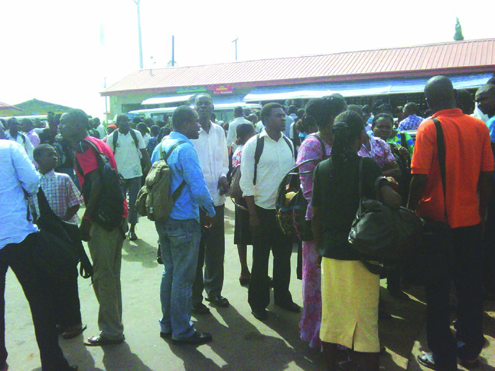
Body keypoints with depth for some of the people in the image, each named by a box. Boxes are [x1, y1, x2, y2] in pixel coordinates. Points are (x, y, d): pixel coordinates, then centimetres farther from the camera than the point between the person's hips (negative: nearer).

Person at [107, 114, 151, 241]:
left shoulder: (136, 134, 1)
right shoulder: (112, 137, 0)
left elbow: (144, 152, 4)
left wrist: (148, 165, -8)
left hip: (135, 173, 0)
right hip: (119, 175, 0)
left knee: (134, 202, 6)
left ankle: (132, 229, 17)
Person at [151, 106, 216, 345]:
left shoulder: (159, 147, 8)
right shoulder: (185, 149, -18)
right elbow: (198, 188, -21)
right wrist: (211, 212, -6)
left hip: (163, 220, 9)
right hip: (184, 221, -8)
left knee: (169, 272, 19)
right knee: (183, 278, 4)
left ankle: (167, 325, 31)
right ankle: (182, 331, 18)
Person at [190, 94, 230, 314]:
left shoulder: (219, 131, 9)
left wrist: (223, 176, -3)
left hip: (217, 198, 5)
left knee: (216, 248, 15)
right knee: (196, 250, 6)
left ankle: (214, 291, 33)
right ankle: (195, 298, 21)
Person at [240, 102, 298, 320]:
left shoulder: (288, 143, 6)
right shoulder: (253, 145, -9)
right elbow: (246, 182, -10)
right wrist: (252, 214, -12)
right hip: (263, 210, -5)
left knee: (284, 256, 16)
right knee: (260, 259, 8)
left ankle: (282, 297, 34)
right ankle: (258, 303, 24)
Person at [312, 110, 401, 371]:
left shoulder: (322, 168, 2)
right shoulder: (367, 165, -10)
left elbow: (316, 214, 5)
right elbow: (391, 200, -24)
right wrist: (394, 190, -2)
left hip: (330, 252, 4)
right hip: (361, 253, -4)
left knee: (331, 315, 16)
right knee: (366, 318, 9)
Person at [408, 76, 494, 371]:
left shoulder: (429, 128, -13)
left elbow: (420, 177, -19)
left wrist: (411, 209, -4)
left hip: (438, 219, -4)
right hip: (470, 219, 4)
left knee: (438, 290, 8)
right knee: (470, 285, 17)